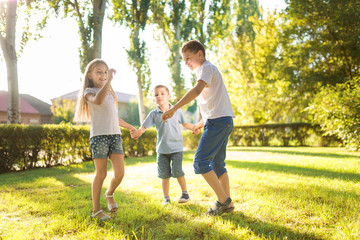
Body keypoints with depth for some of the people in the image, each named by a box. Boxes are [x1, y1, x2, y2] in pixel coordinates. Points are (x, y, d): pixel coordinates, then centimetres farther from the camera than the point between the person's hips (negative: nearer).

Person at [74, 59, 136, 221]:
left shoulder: (110, 92, 23)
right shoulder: (89, 91, 2)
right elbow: (98, 101, -24)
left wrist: (129, 127, 41)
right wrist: (109, 81, -24)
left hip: (115, 135, 6)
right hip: (99, 136, -5)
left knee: (120, 173, -6)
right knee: (101, 174, -3)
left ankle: (109, 194, 24)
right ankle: (96, 210, 12)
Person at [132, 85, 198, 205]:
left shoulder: (177, 110, 2)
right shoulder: (153, 114, 1)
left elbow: (185, 123, 13)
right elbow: (144, 127, -4)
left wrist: (195, 128, -2)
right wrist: (136, 132, -23)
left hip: (176, 147, -1)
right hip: (162, 149, 2)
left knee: (177, 171, -10)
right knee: (164, 174, 4)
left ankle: (185, 193, 12)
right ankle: (166, 197, 19)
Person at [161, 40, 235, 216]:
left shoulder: (207, 68, -7)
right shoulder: (208, 70, 24)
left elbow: (197, 90, -26)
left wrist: (173, 109, -31)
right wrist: (203, 121, 37)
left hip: (218, 121, -11)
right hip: (222, 122, 11)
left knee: (200, 162, -11)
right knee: (217, 164, 12)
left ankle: (223, 199, -5)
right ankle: (228, 204, 15)